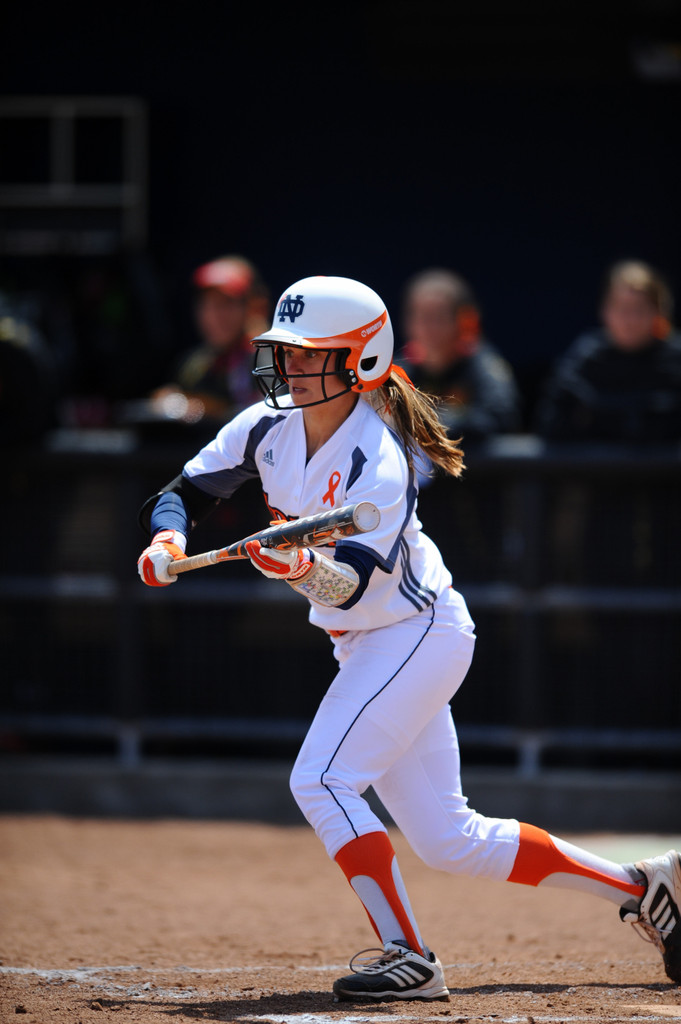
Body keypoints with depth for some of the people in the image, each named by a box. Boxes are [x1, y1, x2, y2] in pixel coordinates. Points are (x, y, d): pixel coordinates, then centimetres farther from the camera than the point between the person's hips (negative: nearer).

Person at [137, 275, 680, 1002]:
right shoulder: (267, 429, -3)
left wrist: (308, 570, -51)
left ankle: (409, 959, -18)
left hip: (419, 633, -8)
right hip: (365, 644, 8)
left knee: (321, 780, -23)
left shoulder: (378, 464, -24)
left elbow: (356, 584, -31)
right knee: (448, 840, 10)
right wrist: (167, 538, -18)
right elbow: (183, 493, 2)